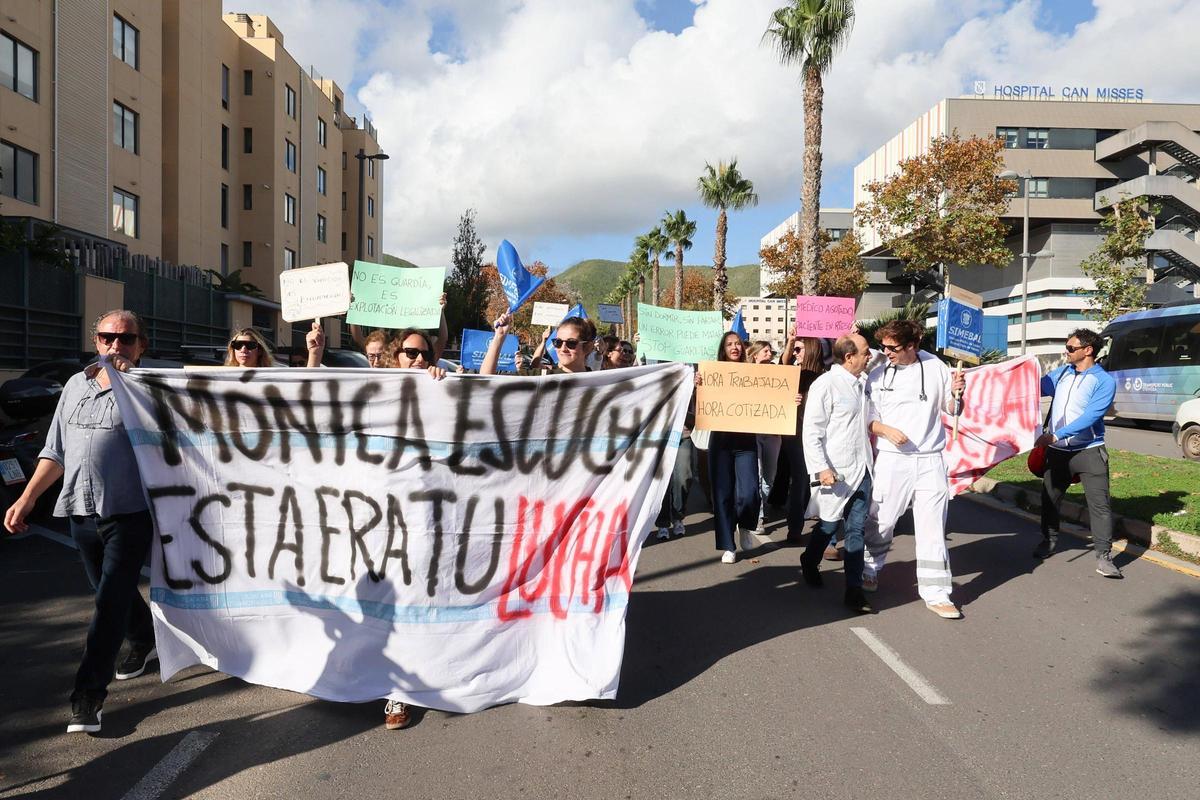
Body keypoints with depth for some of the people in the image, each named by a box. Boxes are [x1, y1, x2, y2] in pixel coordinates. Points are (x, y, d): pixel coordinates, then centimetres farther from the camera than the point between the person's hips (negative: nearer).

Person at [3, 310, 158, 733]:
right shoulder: (76, 385, 12)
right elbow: (56, 451, 17)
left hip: (128, 513, -6)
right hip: (81, 513, 6)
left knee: (110, 601, -6)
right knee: (115, 592, 20)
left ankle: (89, 692, 2)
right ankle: (146, 641, 44)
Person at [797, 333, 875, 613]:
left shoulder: (861, 383, 9)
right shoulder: (825, 385, -12)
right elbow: (811, 431, -14)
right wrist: (821, 468, -19)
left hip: (861, 469, 6)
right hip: (837, 471, -6)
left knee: (856, 529, 5)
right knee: (829, 524, 10)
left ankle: (854, 590, 9)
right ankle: (809, 563, 38)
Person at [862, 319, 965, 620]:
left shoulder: (936, 367, -1)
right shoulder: (878, 375, -3)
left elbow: (951, 410, 8)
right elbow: (867, 420, 3)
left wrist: (956, 393, -11)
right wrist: (887, 430, -16)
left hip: (930, 460, 1)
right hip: (891, 460, 0)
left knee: (933, 528, 3)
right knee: (881, 522, 10)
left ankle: (936, 594, 11)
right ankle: (870, 568, 35)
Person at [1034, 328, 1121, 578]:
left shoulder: (1104, 381, -9)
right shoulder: (1062, 372, 8)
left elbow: (1090, 417, -20)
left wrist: (1056, 435, -28)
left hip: (1088, 451, -5)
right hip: (1057, 451, 5)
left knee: (1099, 503, -8)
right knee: (1049, 497, 15)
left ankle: (1104, 556, -3)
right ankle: (1048, 540, 35)